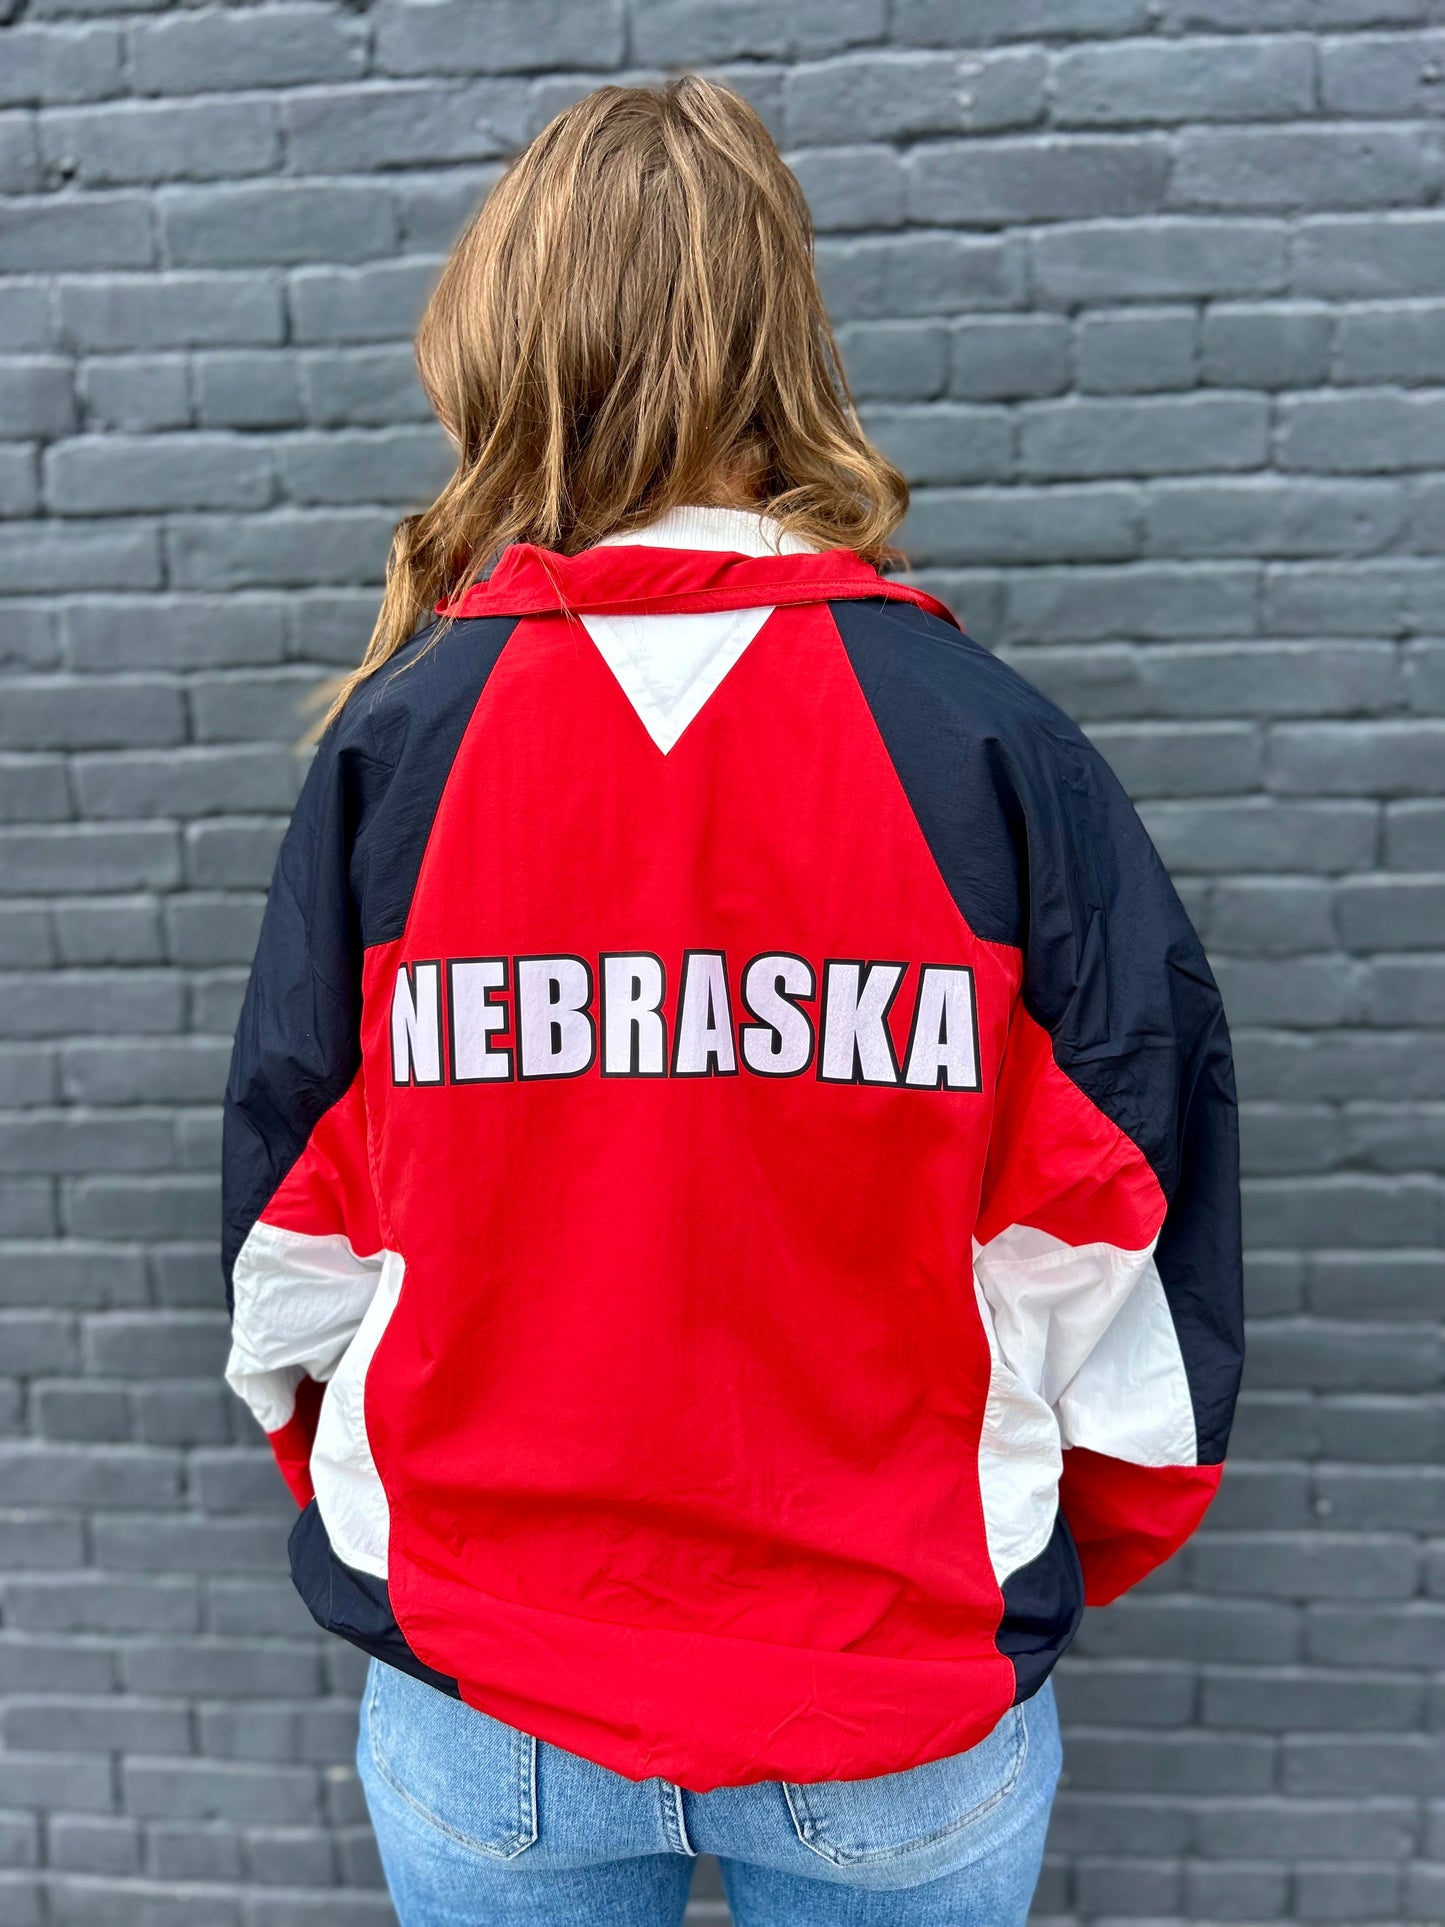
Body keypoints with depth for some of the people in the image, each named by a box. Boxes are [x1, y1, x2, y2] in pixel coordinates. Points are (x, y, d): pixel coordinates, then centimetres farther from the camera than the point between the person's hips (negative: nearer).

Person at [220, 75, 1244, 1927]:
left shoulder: (392, 742, -12)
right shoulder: (996, 745, -14)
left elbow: (294, 1228, -4)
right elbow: (1117, 1237, -9)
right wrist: (1063, 1552, 11)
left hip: (478, 1709, 1)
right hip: (909, 1704, 0)